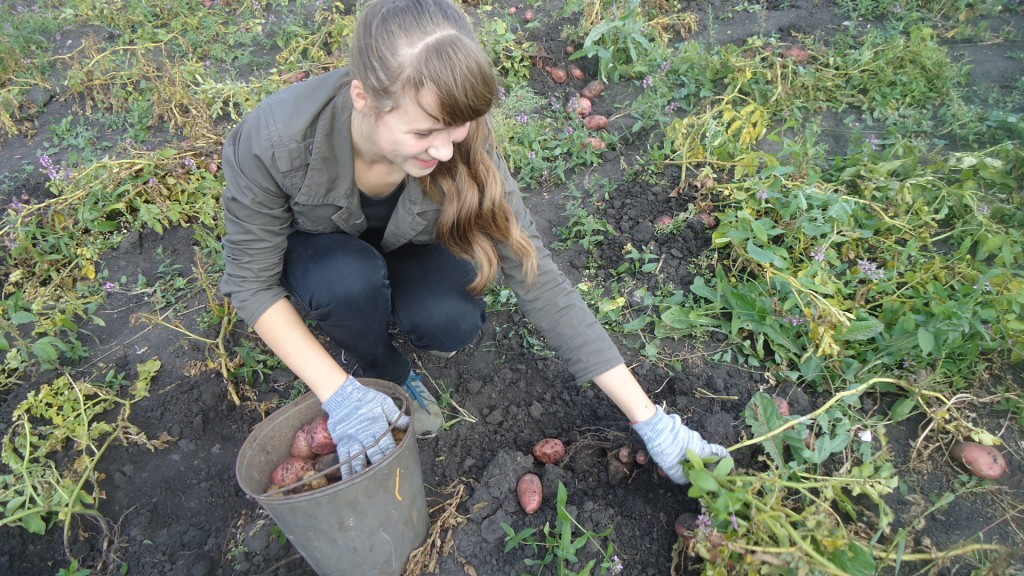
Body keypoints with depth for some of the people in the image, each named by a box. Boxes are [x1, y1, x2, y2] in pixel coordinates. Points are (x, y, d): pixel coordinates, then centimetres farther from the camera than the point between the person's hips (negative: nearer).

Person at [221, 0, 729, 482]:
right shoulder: (272, 141, -37)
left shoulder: (462, 145, -32)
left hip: (401, 245, 1)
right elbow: (251, 281, -24)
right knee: (350, 279, -35)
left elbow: (539, 281, -29)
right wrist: (339, 394, -35)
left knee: (454, 323, -29)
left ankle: (380, 305, 7)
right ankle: (384, 373, -1)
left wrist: (648, 418, -27)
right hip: (313, 251, 0)